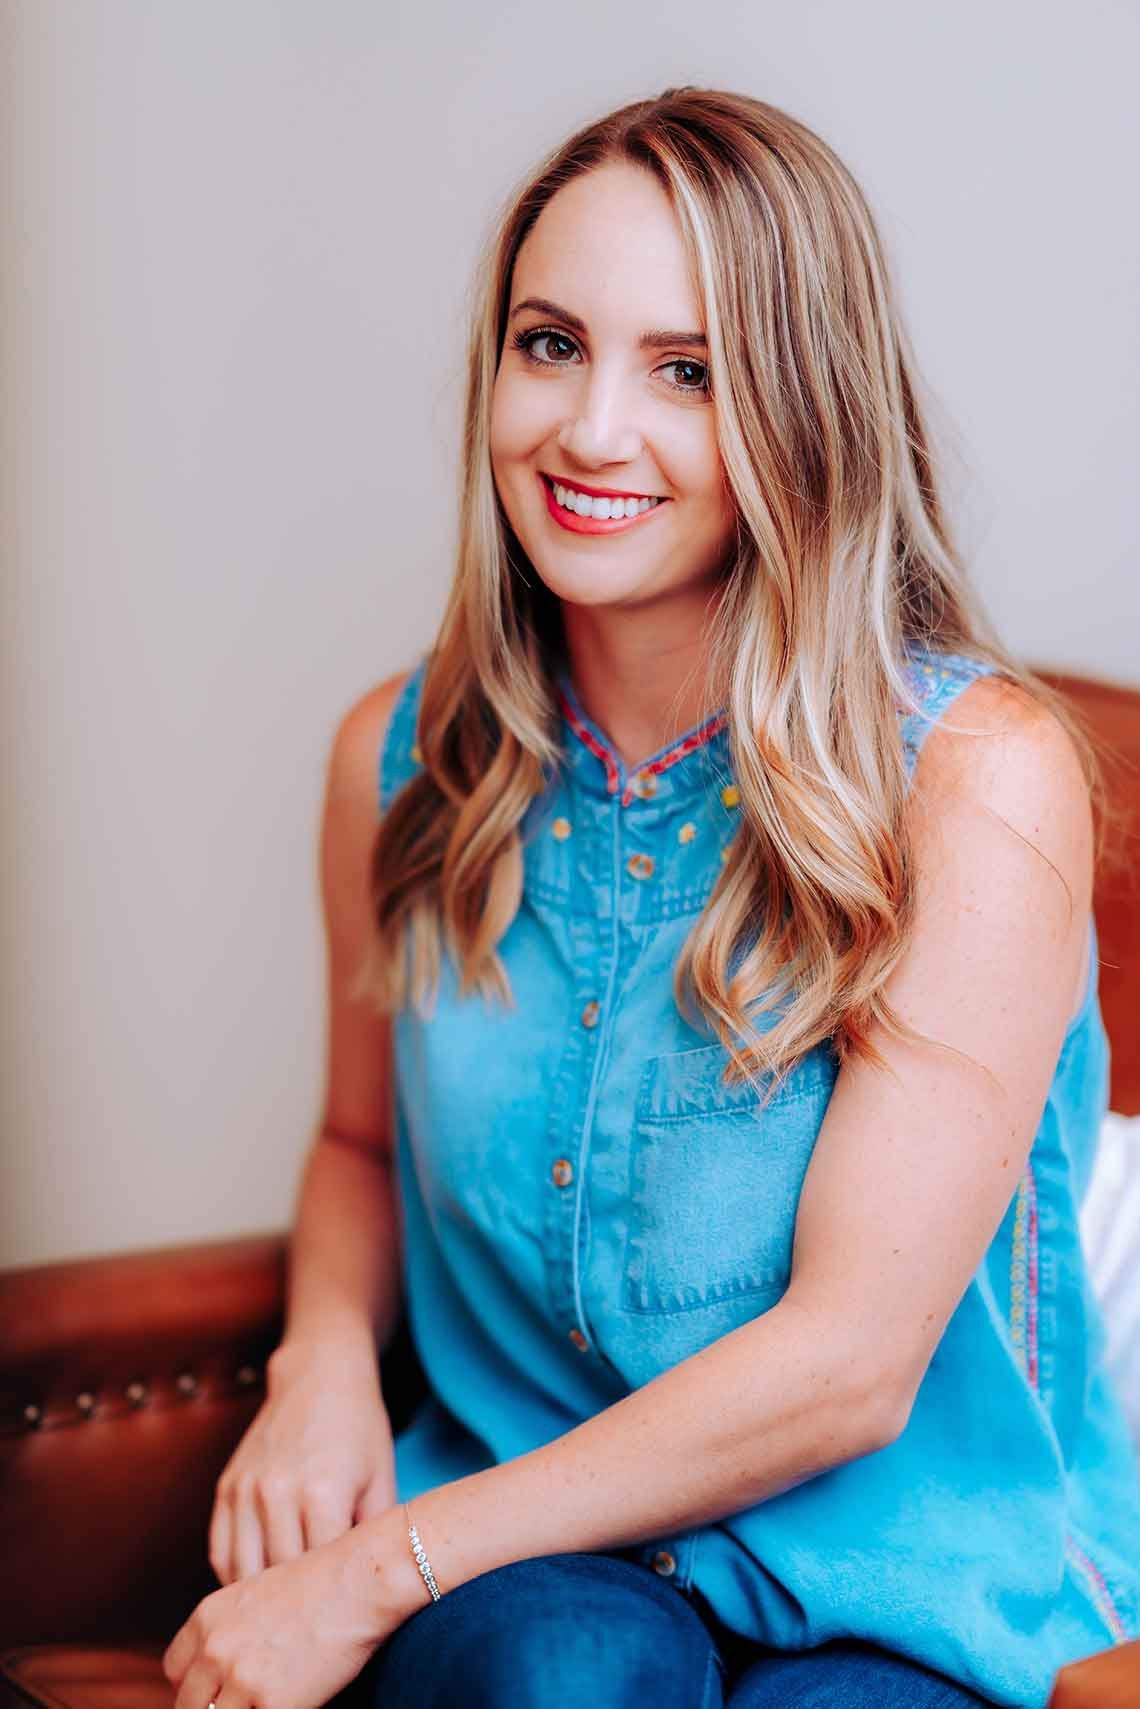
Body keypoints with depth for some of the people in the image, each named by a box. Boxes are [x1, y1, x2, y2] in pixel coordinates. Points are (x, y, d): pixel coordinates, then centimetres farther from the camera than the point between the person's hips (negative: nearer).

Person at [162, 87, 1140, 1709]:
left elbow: (850, 1362, -16)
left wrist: (375, 1573, -15)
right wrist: (325, 1355, -4)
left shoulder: (980, 773, -15)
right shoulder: (403, 756, 0)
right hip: (524, 1551, 2)